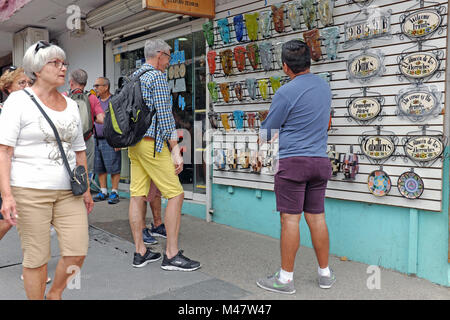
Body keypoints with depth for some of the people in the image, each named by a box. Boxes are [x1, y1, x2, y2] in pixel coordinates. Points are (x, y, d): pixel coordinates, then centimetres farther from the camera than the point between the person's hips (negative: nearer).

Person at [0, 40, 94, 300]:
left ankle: (55, 295, 27)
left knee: (78, 252, 1)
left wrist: (86, 188, 17)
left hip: (68, 191, 5)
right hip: (30, 191, -5)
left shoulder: (71, 105, 15)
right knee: (37, 257, 1)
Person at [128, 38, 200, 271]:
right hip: (152, 142, -9)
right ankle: (172, 255, -3)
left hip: (134, 142, 9)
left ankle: (140, 252, 14)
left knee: (137, 195, 8)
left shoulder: (133, 77, 18)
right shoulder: (157, 76, -8)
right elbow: (164, 115, -14)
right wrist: (175, 151, -12)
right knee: (175, 194, -5)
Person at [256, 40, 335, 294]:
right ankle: (325, 274, 22)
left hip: (293, 161, -6)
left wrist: (263, 138, 20)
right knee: (317, 218, 13)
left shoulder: (286, 93, -11)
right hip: (320, 160, 7)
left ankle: (286, 278, 8)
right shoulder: (325, 87, 10)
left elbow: (266, 133, -3)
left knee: (290, 219, -1)